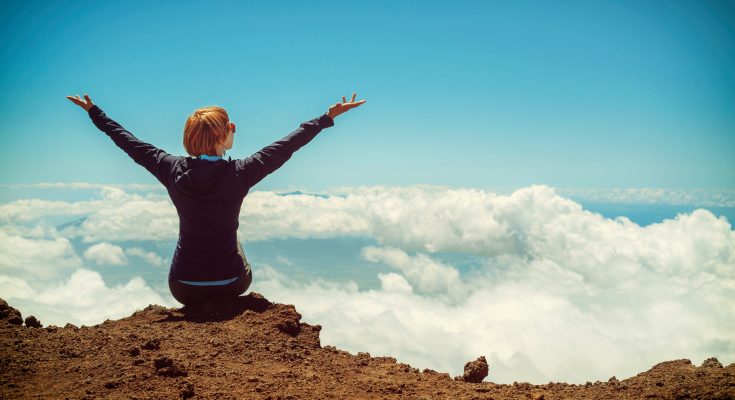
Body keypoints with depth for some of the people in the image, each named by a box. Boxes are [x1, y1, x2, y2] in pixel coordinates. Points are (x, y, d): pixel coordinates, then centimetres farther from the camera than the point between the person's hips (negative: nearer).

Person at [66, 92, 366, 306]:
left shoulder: (173, 170, -11)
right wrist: (328, 117, -1)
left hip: (183, 288, 2)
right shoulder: (239, 173, -18)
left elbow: (130, 143, 3)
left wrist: (93, 112, 18)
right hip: (229, 285, -2)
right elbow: (288, 145, -10)